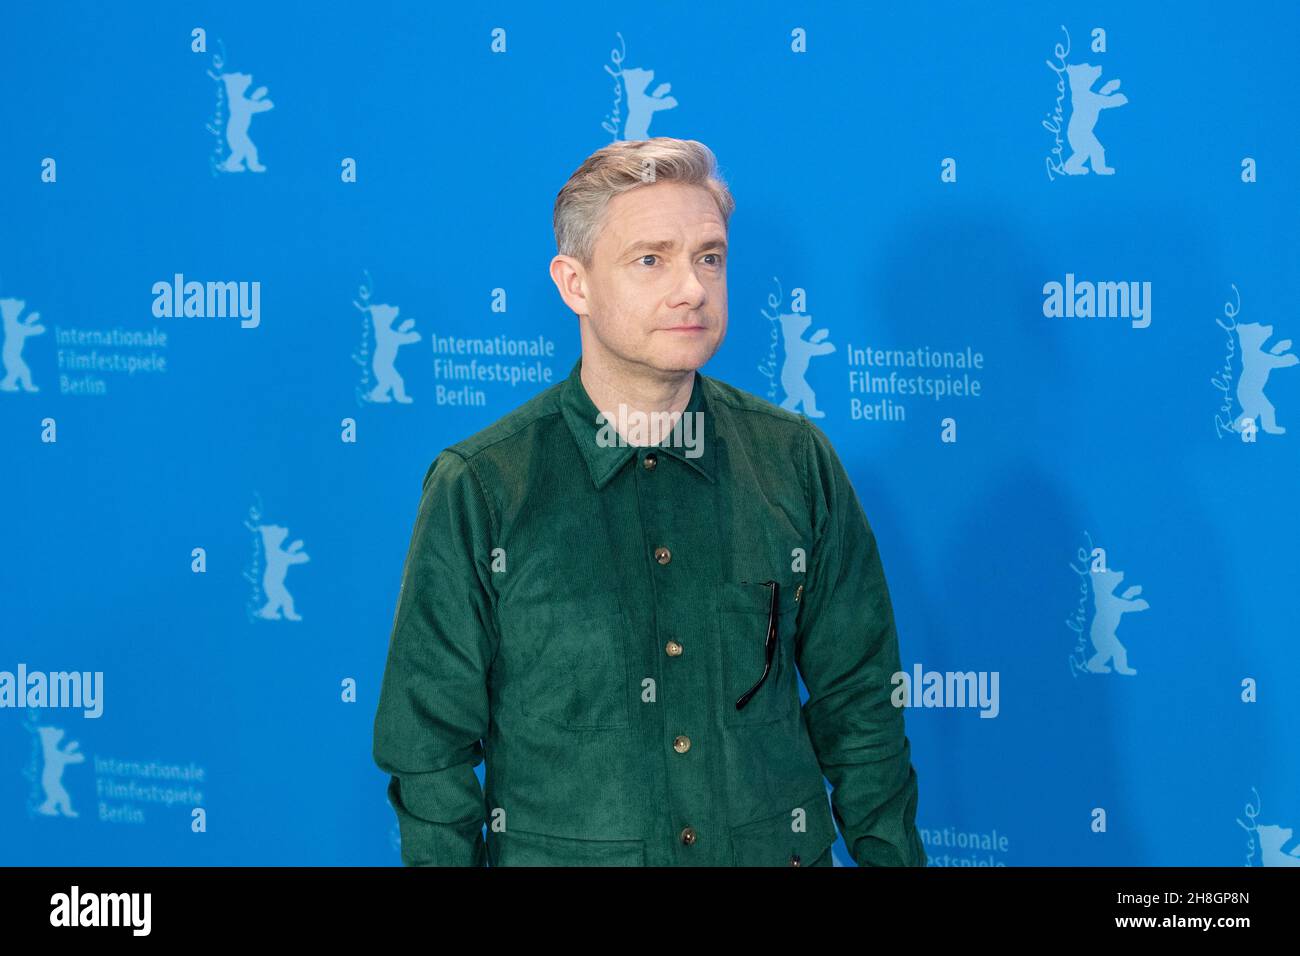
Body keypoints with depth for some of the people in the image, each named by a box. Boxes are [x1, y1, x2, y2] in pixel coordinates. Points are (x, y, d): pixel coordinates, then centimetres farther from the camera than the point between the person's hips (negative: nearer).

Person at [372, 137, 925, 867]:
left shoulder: (796, 463, -3)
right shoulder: (476, 490, -10)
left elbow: (859, 709, 3)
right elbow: (430, 745, -6)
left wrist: (889, 854, -1)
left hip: (775, 849, 2)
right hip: (558, 852, -2)